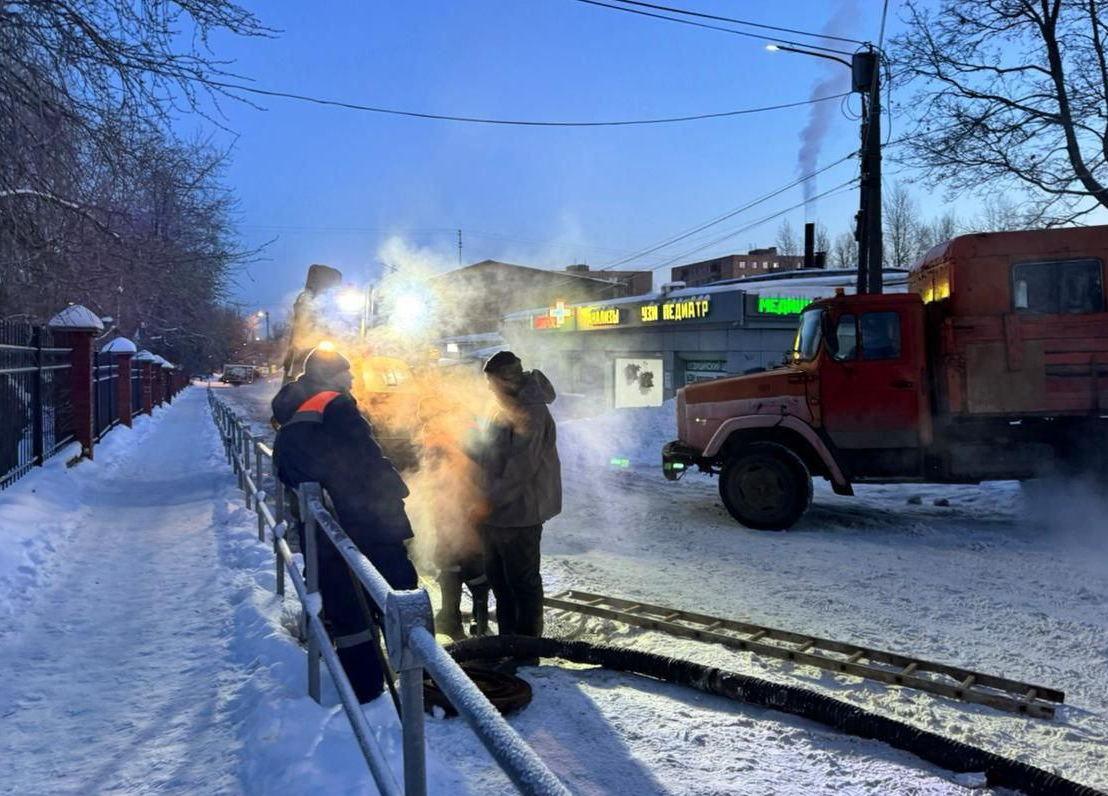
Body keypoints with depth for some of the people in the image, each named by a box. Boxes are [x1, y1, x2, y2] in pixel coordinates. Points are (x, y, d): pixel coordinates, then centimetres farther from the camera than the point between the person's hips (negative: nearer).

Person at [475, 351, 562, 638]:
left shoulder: (532, 411, -19)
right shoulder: (506, 408, 11)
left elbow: (523, 467, -24)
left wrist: (492, 499, -20)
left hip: (519, 513, -9)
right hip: (496, 512, 10)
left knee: (523, 581, 2)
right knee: (498, 576, 18)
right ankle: (508, 636, 32)